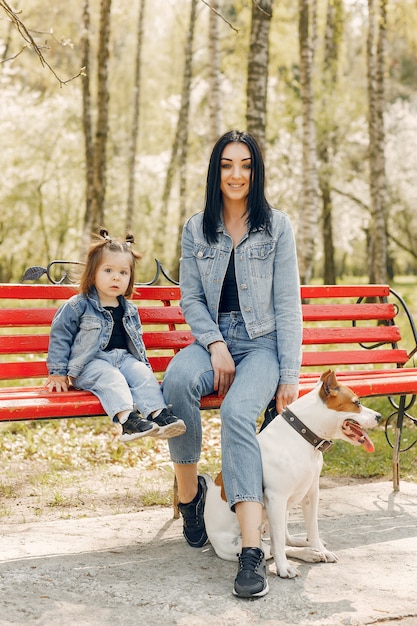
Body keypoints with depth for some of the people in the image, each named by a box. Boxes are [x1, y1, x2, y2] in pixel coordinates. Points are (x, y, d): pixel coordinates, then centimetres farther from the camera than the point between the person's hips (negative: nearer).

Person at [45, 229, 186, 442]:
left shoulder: (129, 310, 15)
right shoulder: (78, 306, -2)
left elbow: (137, 341, 28)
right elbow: (60, 336, -2)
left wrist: (144, 364, 22)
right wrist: (57, 372, -4)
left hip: (124, 358, 6)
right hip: (91, 362, -5)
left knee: (143, 373, -22)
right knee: (111, 377, -33)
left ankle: (159, 414, -37)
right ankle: (127, 419, -53)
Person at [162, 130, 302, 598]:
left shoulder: (277, 226, 2)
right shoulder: (196, 229, 9)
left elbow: (288, 304, -1)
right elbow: (191, 299, 7)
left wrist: (289, 375, -8)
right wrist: (215, 345, -12)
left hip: (262, 344, -2)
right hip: (212, 340, 2)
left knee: (237, 411, -33)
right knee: (177, 379, -34)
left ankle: (251, 550, -38)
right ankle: (189, 491, -13)